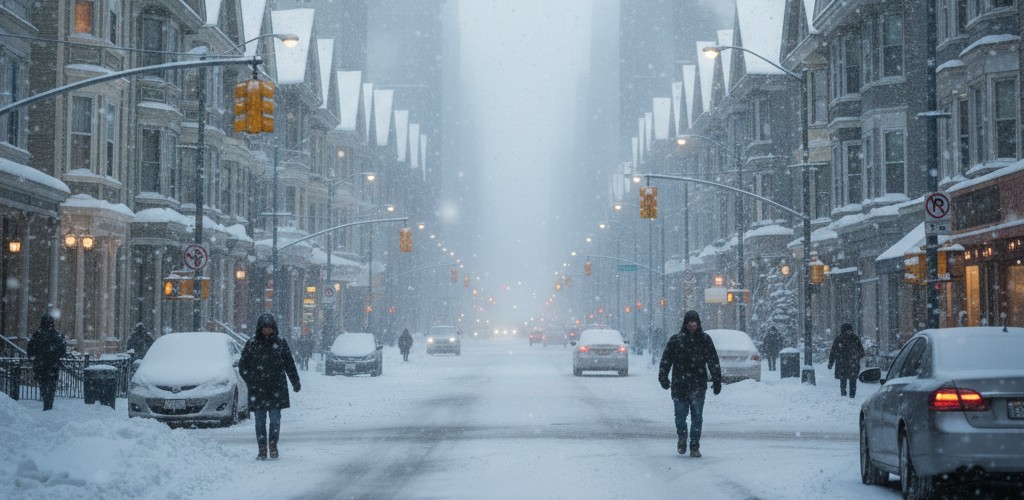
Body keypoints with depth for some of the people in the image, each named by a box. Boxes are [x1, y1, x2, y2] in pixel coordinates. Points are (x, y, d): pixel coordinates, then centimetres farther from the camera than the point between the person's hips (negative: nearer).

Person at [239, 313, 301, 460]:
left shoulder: (280, 342, 5)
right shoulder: (252, 343, 3)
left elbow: (289, 363, 13)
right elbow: (242, 365, 9)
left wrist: (296, 382, 15)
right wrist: (250, 380, -3)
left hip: (276, 388, 0)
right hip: (257, 390, 0)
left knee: (275, 418, -5)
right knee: (260, 420, 3)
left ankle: (273, 445, 11)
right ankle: (262, 449, 8)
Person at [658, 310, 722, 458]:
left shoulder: (705, 339, 5)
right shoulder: (675, 340, 3)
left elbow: (714, 362, 6)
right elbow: (666, 360, 5)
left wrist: (717, 381, 2)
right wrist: (663, 377, -3)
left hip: (698, 386, 0)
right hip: (679, 385, 0)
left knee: (697, 417, -2)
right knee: (680, 415, 3)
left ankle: (694, 447, 4)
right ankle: (682, 438, 29)